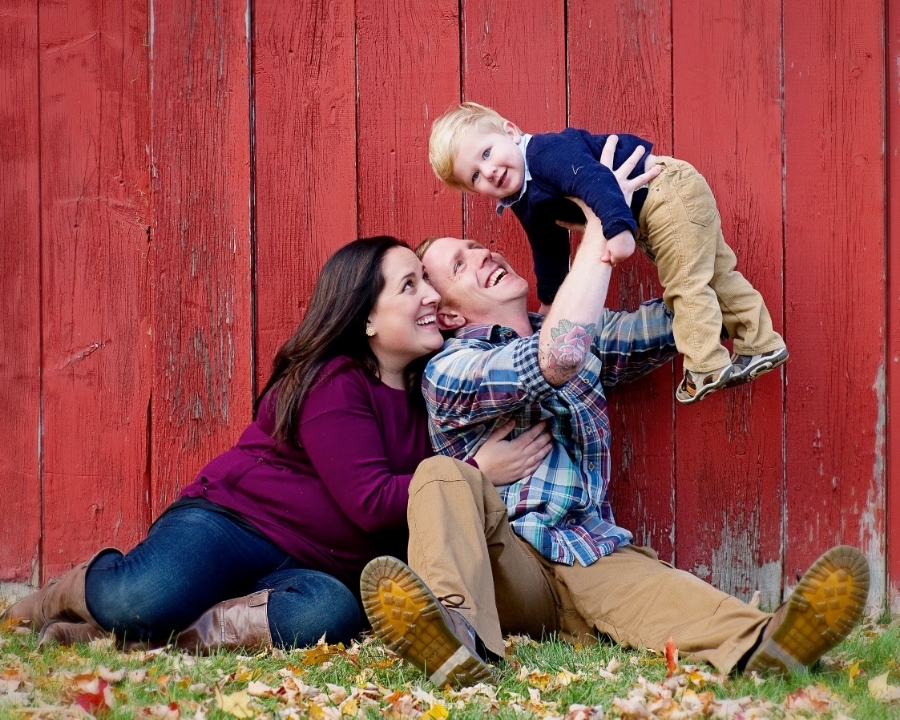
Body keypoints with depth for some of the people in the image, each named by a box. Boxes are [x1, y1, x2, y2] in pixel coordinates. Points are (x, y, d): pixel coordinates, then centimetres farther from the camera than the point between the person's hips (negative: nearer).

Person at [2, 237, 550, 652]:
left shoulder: (422, 392, 13)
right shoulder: (333, 383, -10)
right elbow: (373, 504, -17)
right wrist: (475, 471, -16)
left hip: (315, 566, 6)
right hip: (233, 520, -6)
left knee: (333, 612, -34)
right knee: (142, 601, -35)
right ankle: (65, 595, 4)